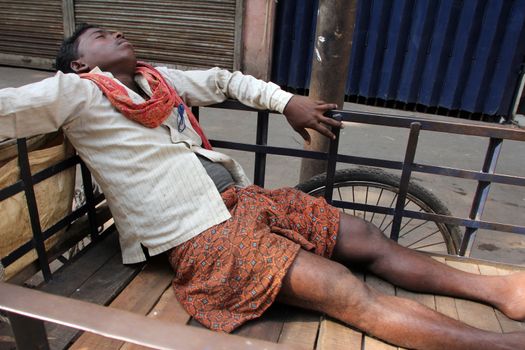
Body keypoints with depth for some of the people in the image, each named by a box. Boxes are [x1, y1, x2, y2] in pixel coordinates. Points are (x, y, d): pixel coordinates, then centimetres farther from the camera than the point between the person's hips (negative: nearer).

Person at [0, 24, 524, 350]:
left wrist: (286, 102, 18)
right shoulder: (76, 93, 1)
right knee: (349, 294, -17)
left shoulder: (158, 78, 19)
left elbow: (223, 80, 26)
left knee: (366, 238, 2)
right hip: (200, 235, -7)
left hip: (244, 199, 8)